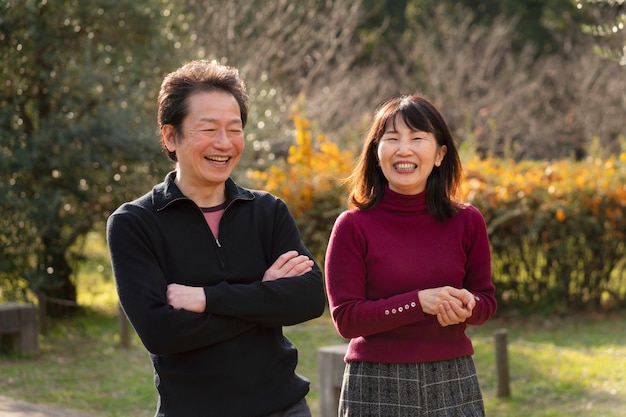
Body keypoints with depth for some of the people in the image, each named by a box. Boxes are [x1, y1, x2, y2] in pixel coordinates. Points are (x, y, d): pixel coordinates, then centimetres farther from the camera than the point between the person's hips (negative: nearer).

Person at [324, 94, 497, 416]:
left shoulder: (467, 222, 1)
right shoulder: (353, 226, -6)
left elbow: (486, 300, 10)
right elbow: (346, 318, -8)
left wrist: (466, 306, -14)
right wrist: (418, 302, -20)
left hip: (453, 384, 2)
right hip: (376, 389, -2)